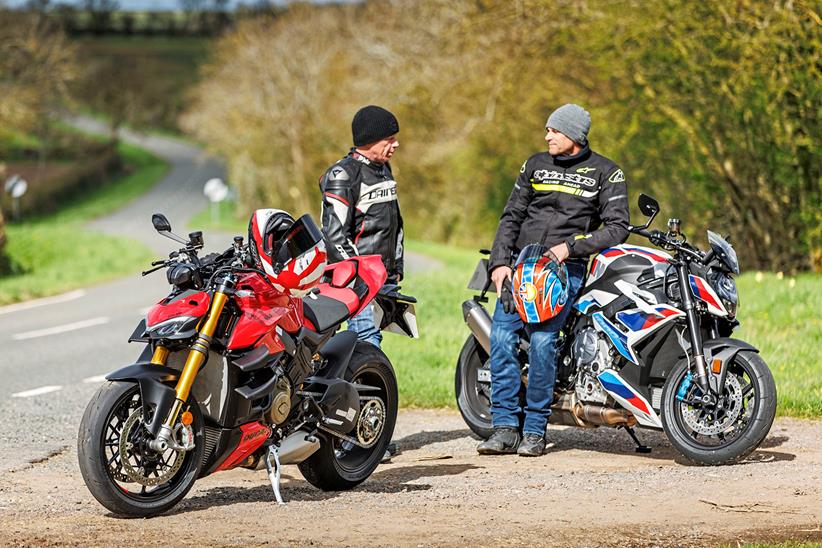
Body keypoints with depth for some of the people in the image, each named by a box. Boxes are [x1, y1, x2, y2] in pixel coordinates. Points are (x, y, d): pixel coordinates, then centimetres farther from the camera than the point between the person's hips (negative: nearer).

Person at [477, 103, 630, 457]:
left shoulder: (605, 172, 4)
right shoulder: (535, 165, 15)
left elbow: (617, 227, -4)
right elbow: (511, 216, 15)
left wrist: (569, 247, -13)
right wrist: (500, 262, 1)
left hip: (566, 267, -4)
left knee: (542, 339, -21)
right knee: (501, 335, -15)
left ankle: (535, 430, -11)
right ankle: (506, 427, -10)